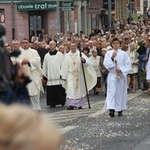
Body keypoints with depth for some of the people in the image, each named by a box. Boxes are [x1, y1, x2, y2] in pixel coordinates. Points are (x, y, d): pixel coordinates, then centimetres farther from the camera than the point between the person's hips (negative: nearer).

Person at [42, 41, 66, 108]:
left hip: (58, 75, -2)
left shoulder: (60, 54, 4)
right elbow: (44, 66, 13)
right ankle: (53, 103, 3)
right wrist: (44, 75, 9)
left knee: (60, 90, -2)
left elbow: (62, 64, 2)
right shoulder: (46, 55, 11)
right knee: (51, 91, -2)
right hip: (50, 76, 2)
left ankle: (62, 101, 13)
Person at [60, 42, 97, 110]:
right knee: (70, 89, -11)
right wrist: (64, 76, 6)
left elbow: (87, 62, -14)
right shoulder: (68, 56, 5)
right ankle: (71, 104, -13)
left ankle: (79, 104, 16)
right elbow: (65, 66, 8)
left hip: (79, 75, 0)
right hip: (71, 75, 0)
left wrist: (83, 60, -36)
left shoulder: (80, 55, -1)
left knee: (80, 89, 5)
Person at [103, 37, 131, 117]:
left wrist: (121, 69, -14)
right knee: (111, 91, -12)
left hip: (121, 75, 1)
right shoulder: (108, 53, 5)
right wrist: (112, 58, -18)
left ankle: (120, 110, 16)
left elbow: (128, 65, 0)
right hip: (112, 75, -1)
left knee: (120, 92, 6)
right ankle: (111, 109, -21)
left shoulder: (124, 54, 2)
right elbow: (106, 64, -5)